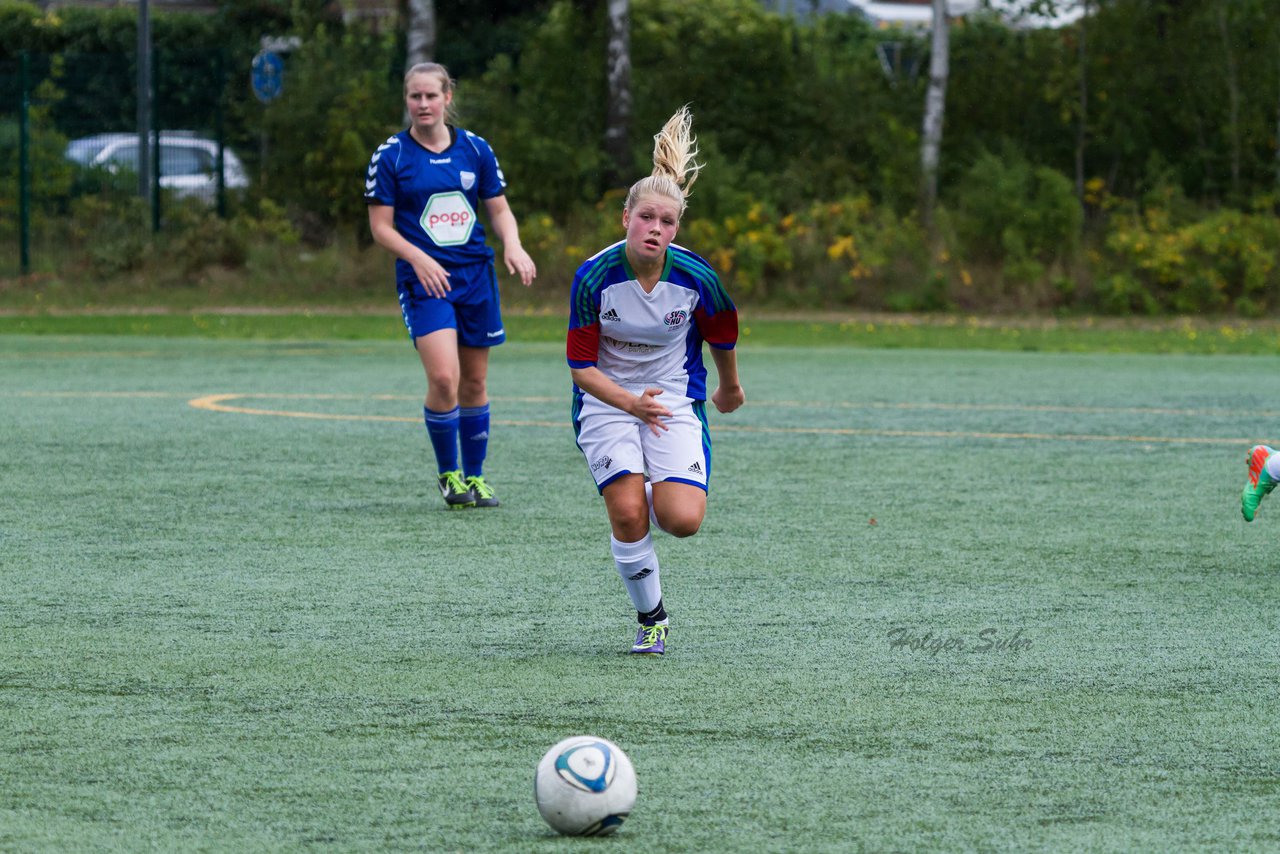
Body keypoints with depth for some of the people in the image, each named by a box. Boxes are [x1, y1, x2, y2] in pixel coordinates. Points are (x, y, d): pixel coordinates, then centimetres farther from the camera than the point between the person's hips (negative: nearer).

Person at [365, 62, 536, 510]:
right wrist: (418, 258, -19)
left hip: (475, 275, 3)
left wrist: (513, 245, -8)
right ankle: (447, 474, 0)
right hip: (424, 280, -3)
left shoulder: (475, 149, 5)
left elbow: (499, 209, 12)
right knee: (444, 378, -18)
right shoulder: (391, 155, -3)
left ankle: (474, 476, 24)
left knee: (474, 383, 9)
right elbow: (381, 226, -2)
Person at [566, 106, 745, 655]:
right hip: (606, 399, -1)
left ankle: (653, 494, 21)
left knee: (683, 521, -18)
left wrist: (730, 388, 24)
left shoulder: (695, 277, -13)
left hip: (675, 399, 1)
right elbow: (581, 364, -11)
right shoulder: (595, 277, -17)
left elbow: (722, 337, 8)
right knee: (627, 515, -20)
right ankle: (651, 619, 4)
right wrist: (630, 402, -26)